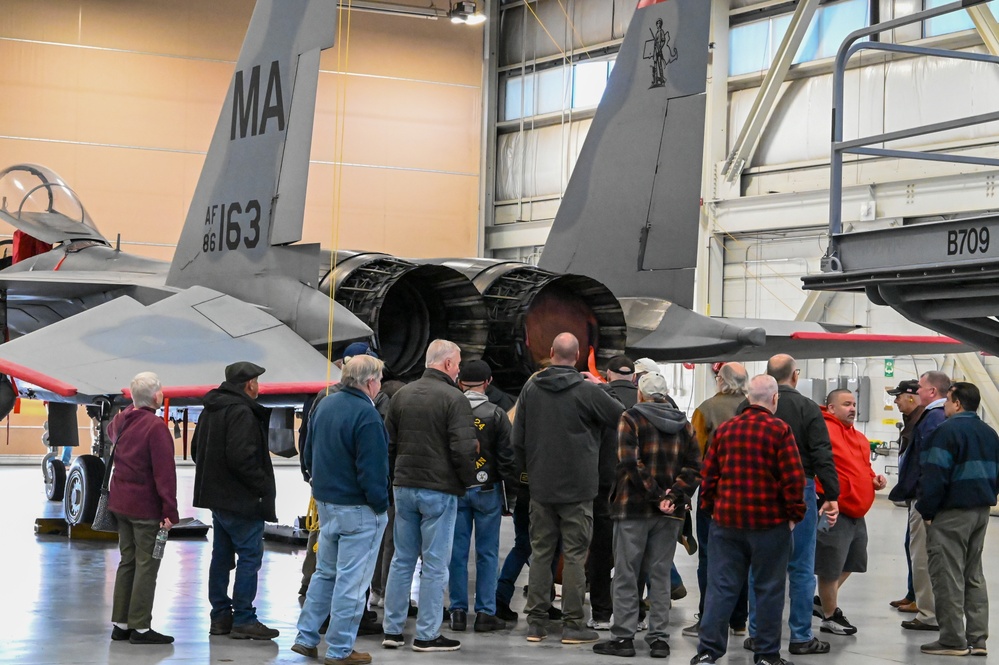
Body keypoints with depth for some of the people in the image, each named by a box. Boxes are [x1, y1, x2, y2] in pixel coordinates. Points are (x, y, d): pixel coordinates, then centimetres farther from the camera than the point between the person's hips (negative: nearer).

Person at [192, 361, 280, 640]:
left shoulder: (210, 409, 14)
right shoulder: (241, 412, -18)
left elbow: (196, 449, 22)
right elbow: (241, 457, -26)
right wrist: (264, 486, -16)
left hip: (216, 496, 10)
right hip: (240, 500, -10)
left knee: (221, 556, 14)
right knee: (250, 556, -4)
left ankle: (220, 617, 19)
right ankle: (243, 620, -4)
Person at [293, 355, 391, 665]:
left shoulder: (324, 405, 7)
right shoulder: (366, 415, -20)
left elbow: (308, 453, 15)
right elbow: (372, 469, -22)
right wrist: (381, 505, -11)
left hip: (325, 503, 8)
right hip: (358, 510, -8)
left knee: (325, 572, 20)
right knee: (351, 581, 0)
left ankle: (306, 637, 22)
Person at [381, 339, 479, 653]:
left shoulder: (402, 395, 7)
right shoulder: (454, 399, -13)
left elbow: (388, 443, 12)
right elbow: (463, 449, -17)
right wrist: (469, 480, -1)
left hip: (404, 488, 6)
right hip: (439, 490, -6)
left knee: (402, 559, 13)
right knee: (435, 564, 1)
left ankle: (392, 630, 16)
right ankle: (427, 635, 4)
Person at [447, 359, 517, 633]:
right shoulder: (496, 414, -7)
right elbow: (507, 456, -6)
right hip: (486, 489, -1)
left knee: (457, 551, 7)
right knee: (487, 553, 5)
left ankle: (458, 611, 10)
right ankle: (485, 613, 6)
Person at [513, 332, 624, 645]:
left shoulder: (531, 389, 4)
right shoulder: (587, 390, -10)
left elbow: (518, 438, 8)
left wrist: (526, 469, 20)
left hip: (540, 487, 4)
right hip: (577, 488, -4)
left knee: (540, 553, 9)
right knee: (574, 555, 1)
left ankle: (536, 622, 10)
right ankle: (572, 624, 2)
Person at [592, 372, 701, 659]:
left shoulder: (631, 418, -4)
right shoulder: (681, 423, 9)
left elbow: (629, 461, -16)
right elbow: (695, 465, 0)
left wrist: (655, 494, -14)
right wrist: (674, 495, -7)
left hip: (634, 507, -4)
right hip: (670, 513, 4)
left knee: (626, 574, 3)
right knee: (661, 575, 10)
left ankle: (623, 637, 3)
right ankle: (659, 638, 10)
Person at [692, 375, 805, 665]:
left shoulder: (725, 429, 6)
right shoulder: (779, 430, -8)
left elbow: (709, 474, 7)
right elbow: (793, 478, -12)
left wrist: (710, 508, 17)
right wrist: (794, 514, -2)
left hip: (726, 521, 4)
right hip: (770, 521, -4)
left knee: (721, 586, 7)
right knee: (769, 589, 6)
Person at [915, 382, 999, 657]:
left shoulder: (948, 431, -13)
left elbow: (935, 476, -17)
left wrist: (926, 510, -9)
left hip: (952, 513, -8)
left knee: (948, 575, -3)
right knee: (974, 575, 13)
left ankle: (953, 639, -3)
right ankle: (977, 639, 12)